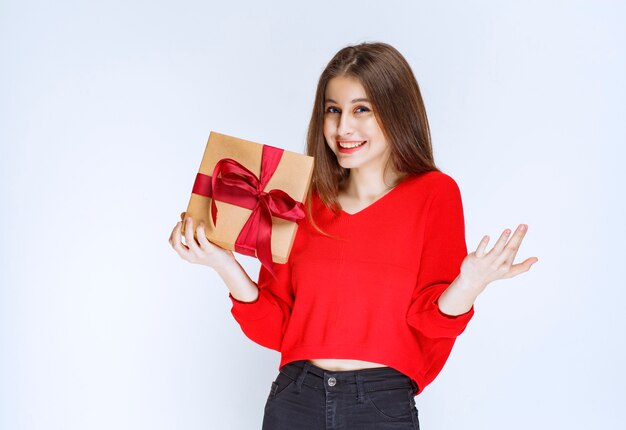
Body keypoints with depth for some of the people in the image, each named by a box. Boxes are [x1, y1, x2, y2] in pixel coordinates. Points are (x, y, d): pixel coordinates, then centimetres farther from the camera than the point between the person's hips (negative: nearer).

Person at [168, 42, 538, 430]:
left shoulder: (434, 194, -4)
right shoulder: (304, 203, 3)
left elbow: (431, 321, -7)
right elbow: (275, 327, 3)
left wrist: (470, 285, -26)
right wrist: (226, 265, -10)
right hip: (295, 398, 2)